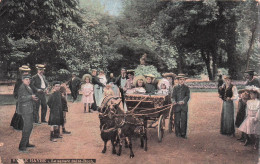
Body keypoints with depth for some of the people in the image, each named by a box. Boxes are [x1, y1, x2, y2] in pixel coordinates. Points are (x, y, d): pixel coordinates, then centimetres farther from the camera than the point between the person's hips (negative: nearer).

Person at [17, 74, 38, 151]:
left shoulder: (28, 87, 15)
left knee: (29, 126, 15)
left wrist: (33, 99, 8)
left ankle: (26, 143, 26)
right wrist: (31, 97, -19)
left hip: (29, 109, 10)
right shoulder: (22, 87, -15)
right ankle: (22, 146, -6)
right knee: (27, 126, -11)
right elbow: (21, 99, -22)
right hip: (25, 109, -10)